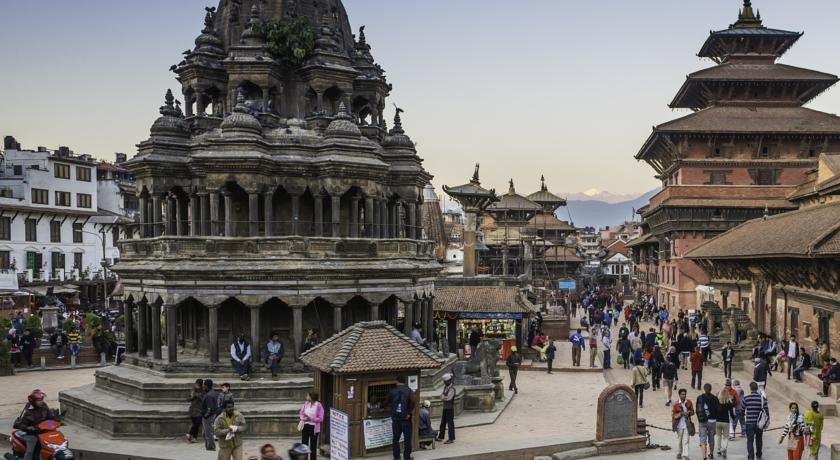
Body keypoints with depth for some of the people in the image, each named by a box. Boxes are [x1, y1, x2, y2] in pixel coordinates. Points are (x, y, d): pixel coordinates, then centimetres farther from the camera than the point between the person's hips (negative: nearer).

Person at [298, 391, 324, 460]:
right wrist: (303, 418, -10)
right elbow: (300, 413, 11)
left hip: (313, 428, -4)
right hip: (305, 426, 4)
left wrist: (311, 418, -20)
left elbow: (320, 418, -11)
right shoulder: (305, 403, 3)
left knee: (313, 446, 5)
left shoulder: (318, 405, -11)